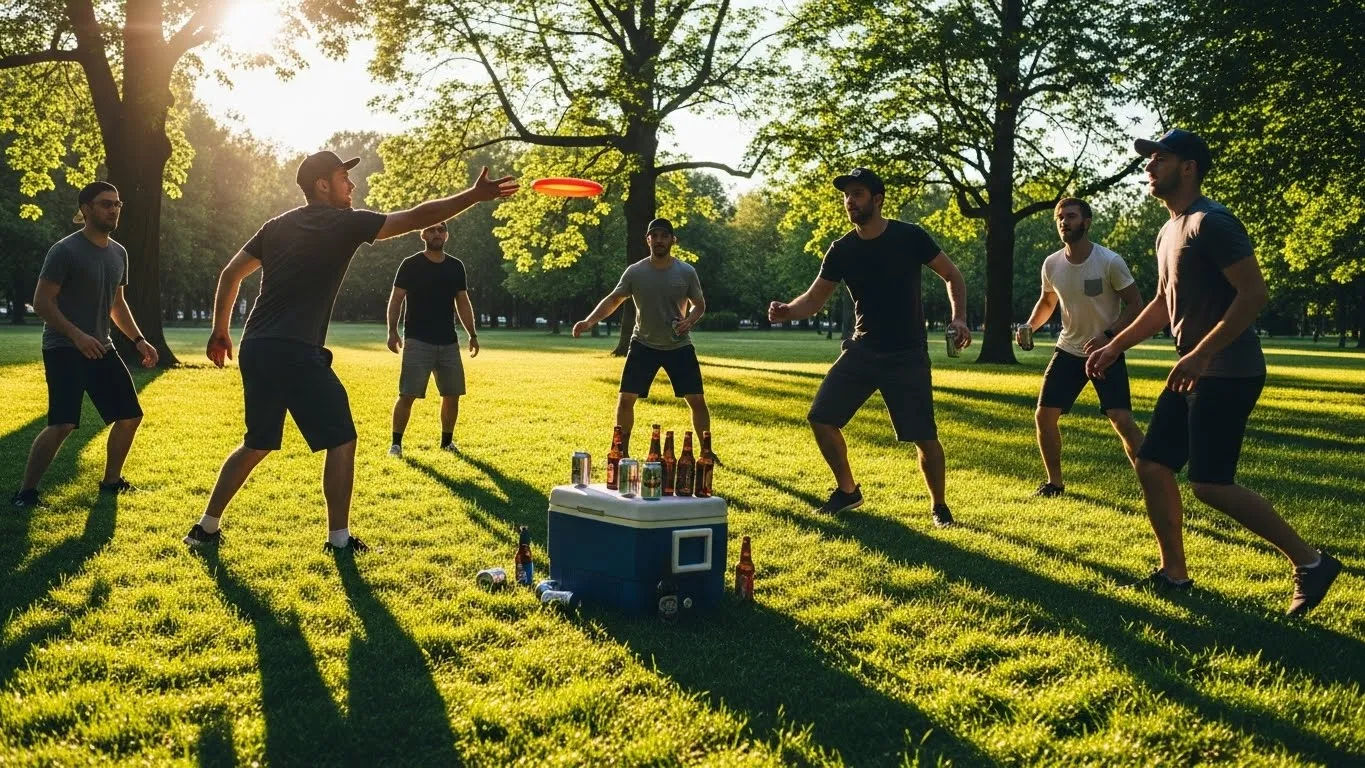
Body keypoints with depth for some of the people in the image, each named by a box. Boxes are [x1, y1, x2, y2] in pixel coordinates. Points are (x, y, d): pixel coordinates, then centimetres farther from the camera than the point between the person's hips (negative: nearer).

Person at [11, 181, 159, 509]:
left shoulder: (118, 253, 10)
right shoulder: (65, 250, -13)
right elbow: (42, 302, -15)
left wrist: (139, 340, 11)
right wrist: (77, 336, -26)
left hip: (101, 348, 8)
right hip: (64, 349, -8)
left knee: (130, 416, 6)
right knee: (62, 424, -18)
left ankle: (111, 481, 24)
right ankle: (25, 492, -5)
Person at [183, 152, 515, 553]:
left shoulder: (277, 226, 15)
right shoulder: (344, 223, -4)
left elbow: (230, 274, 17)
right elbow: (417, 217, -6)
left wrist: (220, 331, 25)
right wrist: (475, 195, -4)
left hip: (256, 349, 8)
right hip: (297, 353, -7)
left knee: (257, 444, 20)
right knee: (341, 440, 3)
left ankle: (206, 527, 23)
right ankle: (339, 538, 4)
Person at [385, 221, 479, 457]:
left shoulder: (456, 266, 9)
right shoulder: (411, 265, -3)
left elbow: (463, 303, 15)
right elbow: (396, 299, -3)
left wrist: (472, 334, 10)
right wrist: (392, 331, -13)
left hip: (449, 341, 4)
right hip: (418, 341, -4)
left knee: (452, 394, 7)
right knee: (407, 394, -9)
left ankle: (447, 441, 23)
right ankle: (396, 443, 1)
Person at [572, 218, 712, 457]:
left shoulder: (686, 272, -6)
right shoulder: (635, 272, -7)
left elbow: (699, 304, 5)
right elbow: (613, 300, -6)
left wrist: (690, 320, -17)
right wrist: (589, 321, -21)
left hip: (679, 346, 0)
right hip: (643, 345, 0)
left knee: (697, 400, -1)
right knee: (626, 398, -3)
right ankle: (622, 451, 13)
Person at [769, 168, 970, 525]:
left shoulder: (909, 237, -9)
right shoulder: (841, 250, -1)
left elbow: (952, 275, 1)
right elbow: (815, 298, 2)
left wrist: (958, 319, -13)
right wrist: (788, 310, -20)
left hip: (908, 355, -4)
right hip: (862, 351, 4)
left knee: (924, 437, -6)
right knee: (821, 418, -3)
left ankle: (939, 506, 18)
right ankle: (848, 491, 18)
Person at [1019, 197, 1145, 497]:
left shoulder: (1110, 262, -17)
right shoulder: (1051, 264, -4)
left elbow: (1135, 305, -11)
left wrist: (1108, 336, -23)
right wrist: (1030, 326, -3)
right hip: (1068, 351, 5)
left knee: (1122, 420, -15)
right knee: (1044, 416, 2)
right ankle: (1054, 482, 19)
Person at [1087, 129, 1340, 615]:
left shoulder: (1211, 223, -16)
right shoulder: (1169, 231, 15)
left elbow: (1254, 293, -23)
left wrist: (1200, 355, -27)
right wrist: (1115, 347, 23)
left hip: (1227, 374, -10)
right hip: (1195, 373, 10)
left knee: (1211, 484, -11)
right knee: (1152, 466, 9)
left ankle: (1310, 562, 2)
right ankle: (1174, 574, 20)